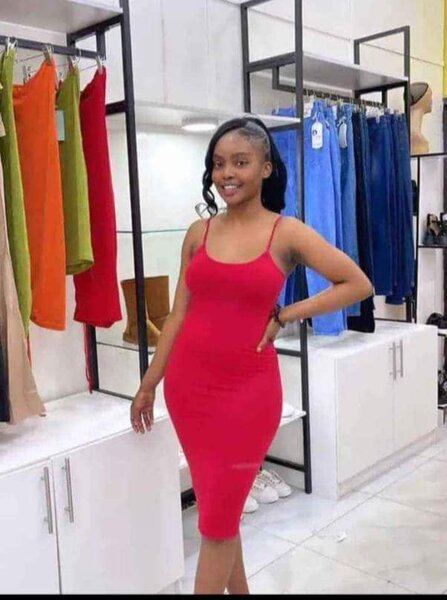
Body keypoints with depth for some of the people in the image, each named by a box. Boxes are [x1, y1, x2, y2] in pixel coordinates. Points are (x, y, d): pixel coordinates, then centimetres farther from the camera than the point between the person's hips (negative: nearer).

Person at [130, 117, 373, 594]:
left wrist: (284, 316, -8)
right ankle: (237, 589, 38)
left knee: (218, 515, 6)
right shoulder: (199, 232, 3)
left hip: (249, 386, -3)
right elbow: (179, 313, 7)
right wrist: (148, 383, 8)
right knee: (217, 506, 16)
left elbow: (358, 284, -2)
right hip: (188, 381, 3)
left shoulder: (287, 233, -4)